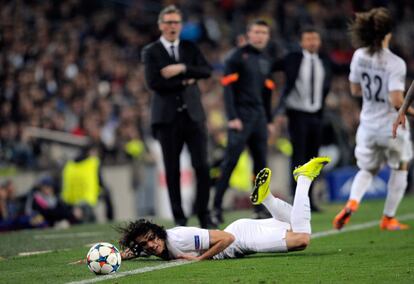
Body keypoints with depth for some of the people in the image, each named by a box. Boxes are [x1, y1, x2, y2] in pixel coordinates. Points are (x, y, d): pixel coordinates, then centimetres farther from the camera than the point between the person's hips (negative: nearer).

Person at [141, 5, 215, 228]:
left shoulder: (190, 48, 14)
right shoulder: (151, 51, 4)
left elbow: (207, 71, -1)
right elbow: (153, 82, -10)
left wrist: (182, 69, -14)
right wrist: (184, 82, -8)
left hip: (193, 114, 2)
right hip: (167, 116, -2)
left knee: (202, 166, -5)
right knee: (172, 170, 0)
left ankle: (204, 214, 4)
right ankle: (179, 218, 7)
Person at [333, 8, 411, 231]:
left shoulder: (359, 56, -3)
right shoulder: (395, 63, -20)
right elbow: (396, 100, -25)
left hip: (368, 126, 4)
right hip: (392, 126, -4)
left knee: (367, 170, 20)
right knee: (399, 168, 20)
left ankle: (352, 203, -10)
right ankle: (389, 218, 23)